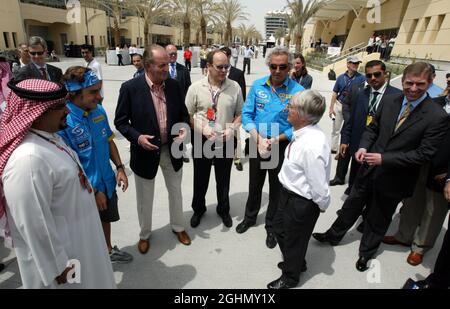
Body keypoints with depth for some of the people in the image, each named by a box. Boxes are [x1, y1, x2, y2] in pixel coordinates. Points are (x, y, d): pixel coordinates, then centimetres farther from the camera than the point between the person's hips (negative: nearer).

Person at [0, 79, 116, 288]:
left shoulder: (48, 136, -3)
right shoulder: (28, 159, -32)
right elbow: (35, 225, -28)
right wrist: (58, 267, -18)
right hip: (58, 250, -8)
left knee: (89, 280, 28)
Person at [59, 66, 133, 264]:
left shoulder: (98, 110, -6)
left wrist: (120, 168, -1)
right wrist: (93, 192, -17)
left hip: (107, 182, 6)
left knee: (106, 218, 27)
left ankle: (108, 250, 51)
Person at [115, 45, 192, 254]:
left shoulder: (174, 85, -4)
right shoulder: (130, 88, -15)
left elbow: (183, 114, 7)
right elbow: (120, 121, -8)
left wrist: (184, 128, -13)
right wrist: (137, 137, -24)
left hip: (172, 150, 3)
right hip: (146, 152, -3)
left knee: (175, 191, 20)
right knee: (145, 198, 15)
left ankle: (178, 227, 45)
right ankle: (145, 234, 40)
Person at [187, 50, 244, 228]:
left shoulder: (235, 87, -3)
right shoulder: (196, 88, -7)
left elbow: (240, 113, 4)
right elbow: (187, 115, -3)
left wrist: (231, 128, -13)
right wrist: (202, 129, -16)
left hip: (226, 142, 1)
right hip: (202, 141, -1)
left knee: (223, 180, 17)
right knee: (200, 179, 16)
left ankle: (223, 210, 40)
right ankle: (198, 209, 40)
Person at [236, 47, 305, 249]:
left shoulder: (298, 91, -15)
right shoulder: (258, 86, -6)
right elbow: (247, 114, -4)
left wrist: (274, 140, -20)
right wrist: (259, 139, -16)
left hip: (282, 147, -3)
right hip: (257, 144, 3)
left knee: (276, 189, 14)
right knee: (254, 184, 21)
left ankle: (272, 227, 35)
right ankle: (250, 217, 45)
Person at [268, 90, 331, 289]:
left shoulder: (312, 146, -36)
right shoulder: (302, 133, -9)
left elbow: (319, 186, -29)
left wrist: (322, 206, -12)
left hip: (301, 202, -9)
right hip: (288, 193, 9)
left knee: (293, 239, 17)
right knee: (279, 228, 29)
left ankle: (290, 278, 47)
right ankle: (294, 262, 58)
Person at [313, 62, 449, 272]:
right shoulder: (388, 101, -3)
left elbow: (424, 154, -18)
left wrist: (384, 159, -24)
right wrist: (363, 147, -11)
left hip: (393, 178, -3)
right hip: (370, 167, 4)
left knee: (378, 218, 17)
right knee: (352, 204, 19)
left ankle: (366, 253, 40)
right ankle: (334, 235, 41)